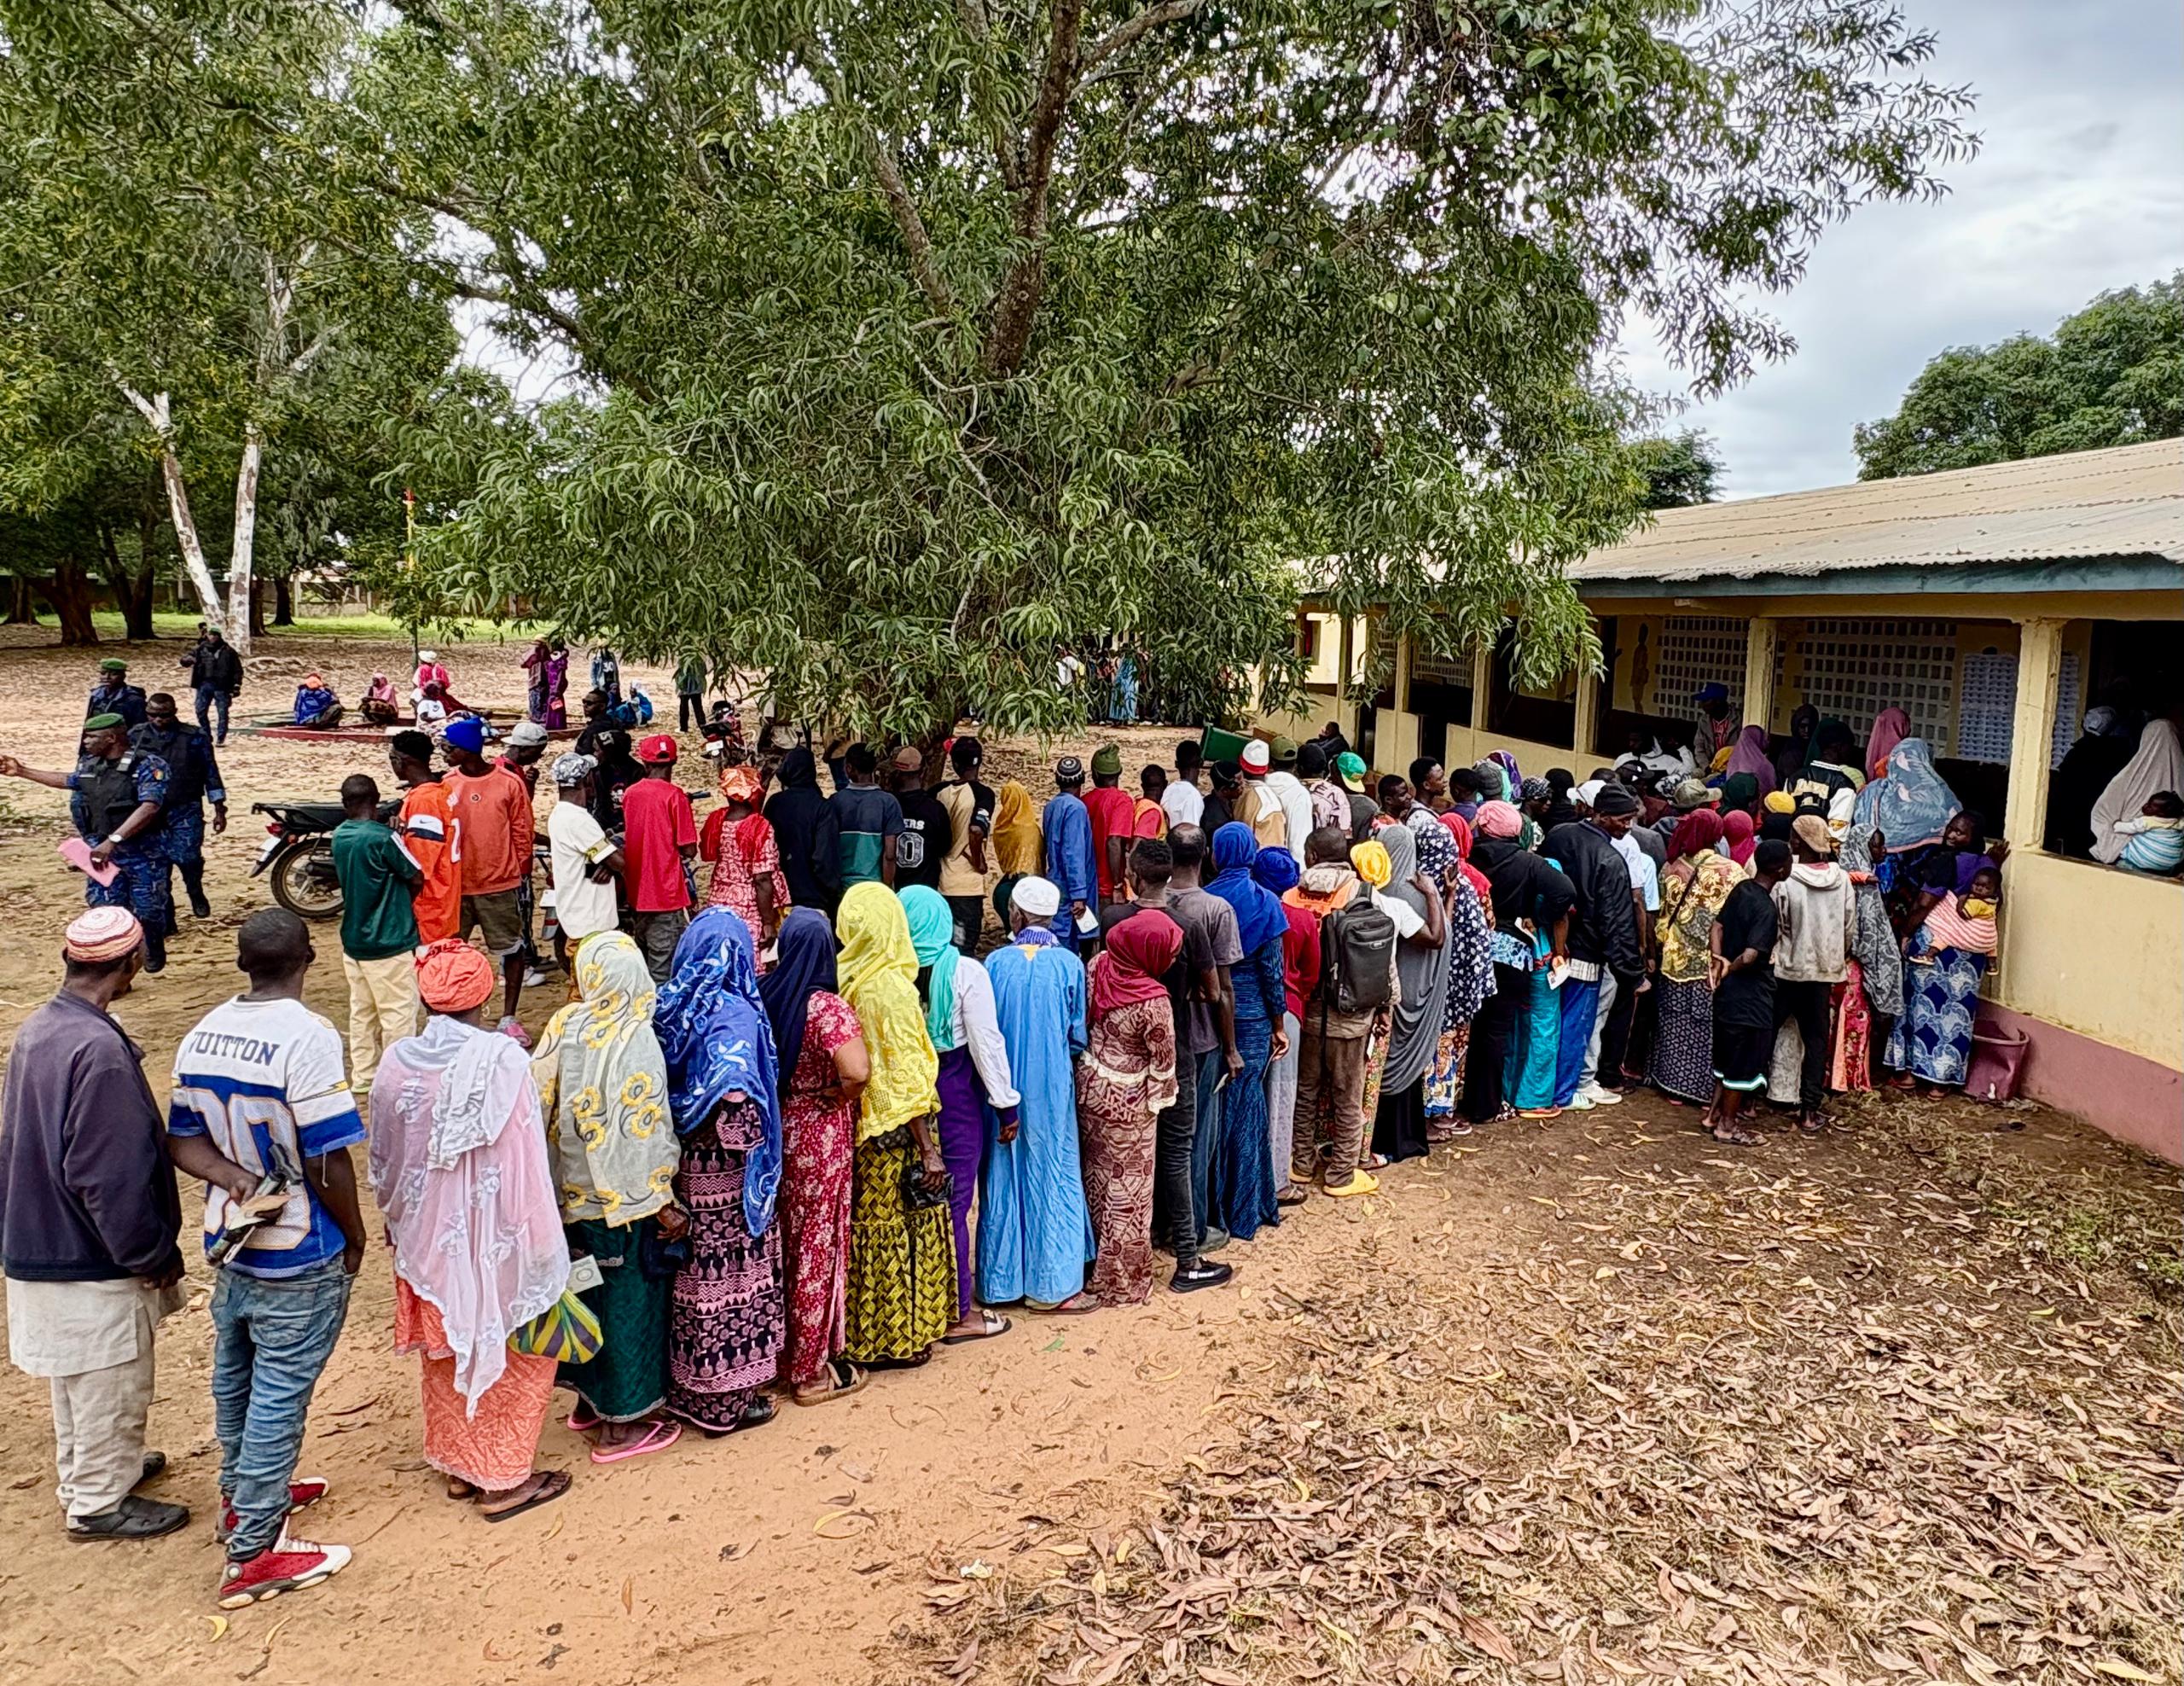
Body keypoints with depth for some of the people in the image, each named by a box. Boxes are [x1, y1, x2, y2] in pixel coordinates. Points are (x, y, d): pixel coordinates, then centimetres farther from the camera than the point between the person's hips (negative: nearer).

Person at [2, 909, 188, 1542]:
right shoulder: (99, 1050, -28)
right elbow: (111, 1177, -27)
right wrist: (155, 1257, -14)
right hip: (91, 1261, -9)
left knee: (76, 1380, 26)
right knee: (111, 1387, 10)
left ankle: (88, 1470, 44)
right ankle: (99, 1502, 26)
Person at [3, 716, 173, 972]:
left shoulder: (147, 765, -18)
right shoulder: (88, 765, 5)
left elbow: (149, 807, -30)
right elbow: (68, 780, 29)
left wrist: (113, 840, -37)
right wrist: (22, 771, 30)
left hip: (142, 853, -6)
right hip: (100, 852, 6)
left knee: (148, 909, 8)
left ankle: (154, 951, 34)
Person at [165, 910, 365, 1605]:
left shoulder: (202, 1035, -1)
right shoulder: (307, 1038, -24)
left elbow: (182, 1142, 5)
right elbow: (328, 1162, -22)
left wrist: (235, 1176, -10)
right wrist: (355, 1237, -8)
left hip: (230, 1241, 8)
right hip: (299, 1259, -8)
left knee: (236, 1377, 23)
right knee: (278, 1396, 3)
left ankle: (244, 1494, 44)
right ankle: (253, 1553, 13)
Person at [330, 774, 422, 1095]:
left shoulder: (339, 837, 3)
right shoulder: (383, 837, -18)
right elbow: (417, 878, -10)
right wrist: (402, 900, 10)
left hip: (353, 939, 8)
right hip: (389, 942, -8)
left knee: (362, 1011, 16)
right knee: (398, 1012, 1)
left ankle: (363, 1076, 24)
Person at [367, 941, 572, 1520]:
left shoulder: (397, 1062, -7)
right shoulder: (503, 1061, -21)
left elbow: (383, 1159, 5)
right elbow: (525, 1163, -19)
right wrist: (541, 1246, -9)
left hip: (427, 1239, 5)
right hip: (492, 1242, -5)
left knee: (444, 1353, 22)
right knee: (509, 1354, 13)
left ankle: (457, 1464, 36)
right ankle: (503, 1479, 21)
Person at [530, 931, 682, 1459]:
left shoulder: (563, 1026, -5)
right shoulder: (635, 1040, -21)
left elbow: (543, 1106, 1)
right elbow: (644, 1132, -20)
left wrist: (561, 1180, 13)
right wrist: (665, 1203, -11)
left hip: (572, 1192, 6)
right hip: (624, 1198, -6)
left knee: (587, 1290, 21)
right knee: (629, 1298, 8)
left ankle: (588, 1399, 38)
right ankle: (622, 1424, 18)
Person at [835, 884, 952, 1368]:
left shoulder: (839, 979, -2)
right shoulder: (892, 988, -20)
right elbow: (907, 1076, -19)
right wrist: (929, 1149, -14)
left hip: (855, 1123, 6)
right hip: (896, 1129, -6)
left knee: (865, 1224, 17)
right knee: (902, 1229, 7)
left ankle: (860, 1331, 29)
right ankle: (899, 1337, 18)